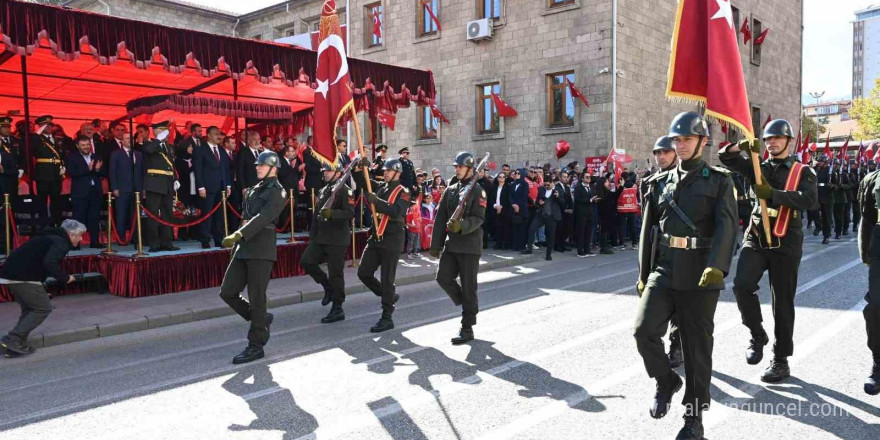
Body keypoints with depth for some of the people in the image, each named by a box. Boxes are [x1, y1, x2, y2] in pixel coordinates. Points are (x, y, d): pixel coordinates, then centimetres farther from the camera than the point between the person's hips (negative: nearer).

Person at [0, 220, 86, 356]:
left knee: (30, 309, 18)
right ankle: (12, 339, -6)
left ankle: (15, 345, 14)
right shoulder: (60, 243, -10)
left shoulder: (51, 237, 21)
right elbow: (50, 263, -26)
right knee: (43, 308, -2)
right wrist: (65, 278, -13)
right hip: (23, 278, -10)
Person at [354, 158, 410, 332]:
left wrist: (376, 201, -27)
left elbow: (397, 211, -23)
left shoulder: (403, 192, -7)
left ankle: (387, 319, 5)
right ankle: (389, 296, 28)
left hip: (392, 240, -7)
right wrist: (361, 167, -3)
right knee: (363, 273, 8)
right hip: (375, 238, 7)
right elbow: (361, 182, 15)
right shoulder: (380, 187, 12)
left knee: (386, 279, -4)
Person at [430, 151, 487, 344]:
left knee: (468, 286, -1)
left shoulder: (477, 191, -5)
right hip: (451, 245, 6)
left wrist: (461, 225, -33)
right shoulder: (450, 190, 13)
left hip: (470, 246, -6)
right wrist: (436, 244, 8)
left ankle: (467, 329, 8)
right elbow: (440, 218, 11)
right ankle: (467, 305, 23)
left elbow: (478, 218, -15)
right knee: (443, 278, -1)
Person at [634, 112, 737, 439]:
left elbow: (726, 225, -14)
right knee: (644, 330, -12)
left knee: (697, 347, 3)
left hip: (700, 276, -3)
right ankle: (666, 382, 17)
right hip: (663, 271, 3)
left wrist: (717, 266, -31)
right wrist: (643, 274, 12)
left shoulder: (719, 181, 1)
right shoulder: (660, 182, 12)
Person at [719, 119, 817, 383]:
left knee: (783, 302, 4)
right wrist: (742, 146, -13)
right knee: (742, 285, -19)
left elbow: (809, 200, -14)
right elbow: (725, 157, 6)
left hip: (785, 243, -2)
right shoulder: (758, 168, 12)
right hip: (756, 238, 2)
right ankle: (757, 335, 6)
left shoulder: (802, 172, 3)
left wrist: (772, 193, -23)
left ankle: (781, 361, 16)